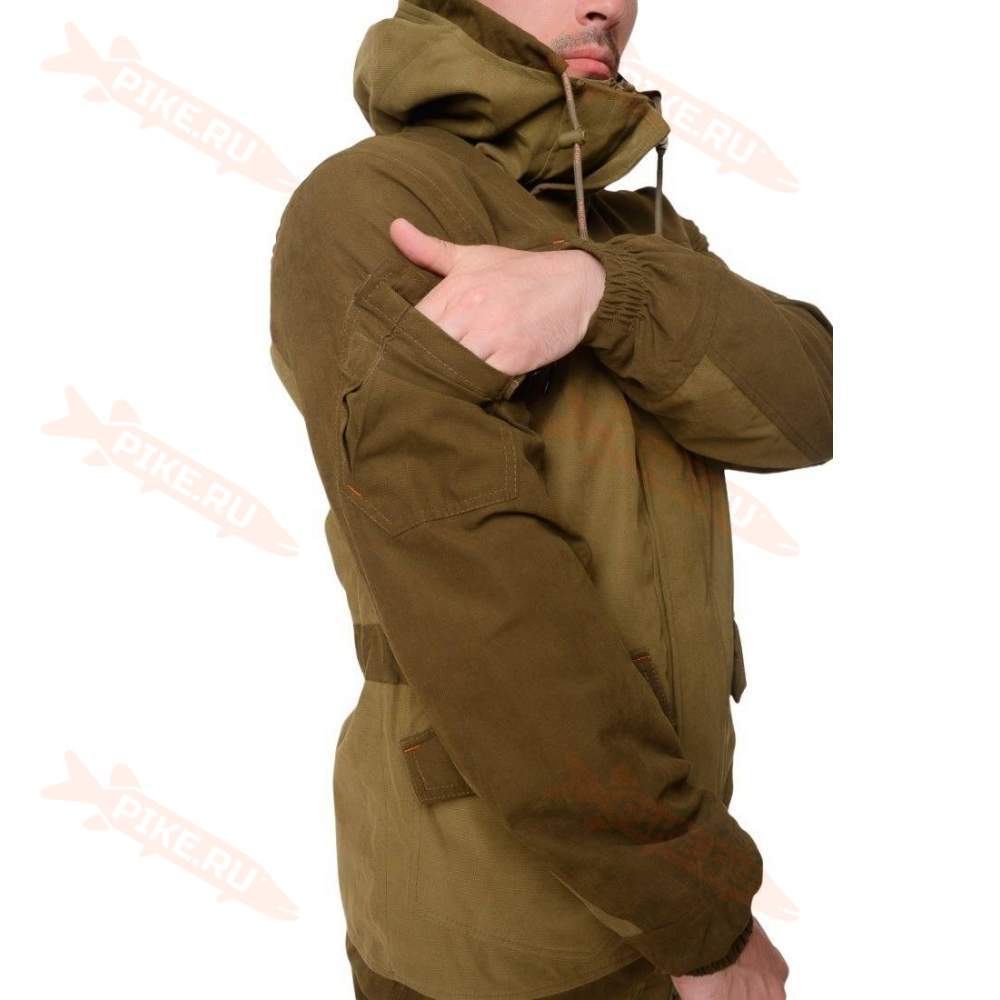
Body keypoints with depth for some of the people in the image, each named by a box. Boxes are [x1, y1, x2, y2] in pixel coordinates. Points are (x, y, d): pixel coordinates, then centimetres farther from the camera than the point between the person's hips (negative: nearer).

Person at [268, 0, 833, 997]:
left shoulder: (630, 240, 9)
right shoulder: (363, 215, -18)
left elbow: (805, 399, -11)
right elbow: (472, 604, -27)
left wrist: (595, 289, -32)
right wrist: (708, 916, -19)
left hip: (628, 840, 8)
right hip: (506, 916, -8)